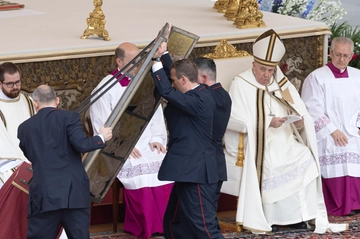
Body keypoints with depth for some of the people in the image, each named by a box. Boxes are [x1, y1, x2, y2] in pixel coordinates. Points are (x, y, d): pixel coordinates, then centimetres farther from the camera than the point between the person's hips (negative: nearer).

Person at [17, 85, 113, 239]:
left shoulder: (24, 127, 9)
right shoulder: (69, 117, -2)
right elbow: (82, 144, -13)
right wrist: (102, 137, 5)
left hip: (44, 196, 1)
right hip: (74, 193, -1)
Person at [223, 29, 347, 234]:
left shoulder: (282, 85, 14)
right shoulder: (241, 85, -2)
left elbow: (302, 116, 11)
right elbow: (233, 119, -13)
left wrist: (299, 122, -14)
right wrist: (266, 123, -20)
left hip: (286, 143, 5)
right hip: (259, 145, -5)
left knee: (307, 160, -18)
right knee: (271, 166, -28)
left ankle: (298, 214, -13)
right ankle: (267, 217, -16)